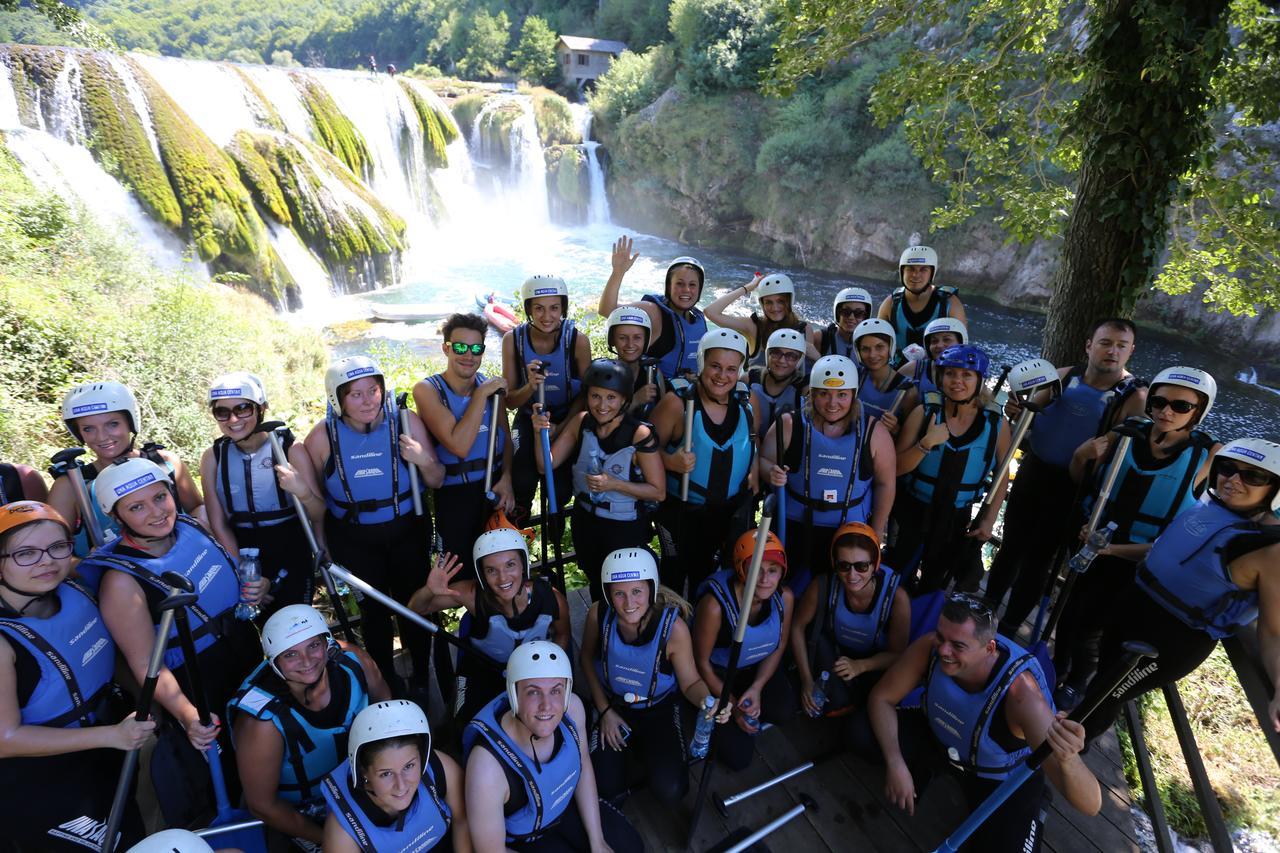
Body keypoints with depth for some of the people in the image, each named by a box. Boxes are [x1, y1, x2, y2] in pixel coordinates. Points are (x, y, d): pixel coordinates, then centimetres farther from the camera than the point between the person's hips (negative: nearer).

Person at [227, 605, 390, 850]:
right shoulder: (262, 722, -33)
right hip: (299, 811, -3)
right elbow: (262, 805, -19)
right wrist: (326, 838, -13)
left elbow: (383, 701, -1)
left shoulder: (351, 660, -23)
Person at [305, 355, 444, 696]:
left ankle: (422, 676, 35)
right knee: (373, 609, 15)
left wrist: (424, 461, -27)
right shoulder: (323, 436, -13)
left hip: (408, 530, 0)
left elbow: (436, 482, -6)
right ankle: (387, 682, 37)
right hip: (353, 538, 1)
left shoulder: (406, 422, -15)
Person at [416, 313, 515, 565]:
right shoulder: (427, 389, -12)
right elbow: (459, 446, -24)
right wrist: (481, 395, -21)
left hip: (496, 488, 4)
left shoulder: (491, 384, 1)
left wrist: (506, 478, -8)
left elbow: (505, 438, 8)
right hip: (455, 496, -4)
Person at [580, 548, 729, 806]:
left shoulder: (673, 627, -28)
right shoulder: (598, 614, -23)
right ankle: (629, 751, 18)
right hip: (613, 705, 1)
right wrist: (605, 710, -5)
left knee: (670, 791, -14)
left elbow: (691, 682, -15)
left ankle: (645, 750, 17)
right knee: (605, 786, -14)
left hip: (659, 709, -1)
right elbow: (587, 658, -2)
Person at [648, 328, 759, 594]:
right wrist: (670, 461, -32)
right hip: (680, 510, -4)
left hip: (732, 511, 4)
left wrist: (755, 470, -4)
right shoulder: (677, 402, -19)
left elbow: (755, 442, 12)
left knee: (705, 573, 24)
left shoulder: (747, 401, -5)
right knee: (675, 572, 13)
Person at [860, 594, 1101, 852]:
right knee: (865, 734, -20)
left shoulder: (1021, 694, -39)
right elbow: (881, 698, -16)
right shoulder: (930, 647, -30)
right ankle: (922, 769, 13)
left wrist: (1068, 761, -62)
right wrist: (896, 763, -28)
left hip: (1006, 779, -2)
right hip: (942, 741, 2)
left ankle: (1030, 819, 13)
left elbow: (1091, 805, -39)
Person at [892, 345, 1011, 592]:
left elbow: (1001, 476, 4)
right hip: (914, 509, -1)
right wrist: (926, 444, -28)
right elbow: (896, 468, -13)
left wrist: (988, 520, -1)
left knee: (934, 582, 19)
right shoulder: (925, 412, -13)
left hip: (956, 517, 2)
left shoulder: (996, 423, -9)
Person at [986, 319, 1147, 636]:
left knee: (1039, 558, 8)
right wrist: (1017, 411, -14)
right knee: (1011, 546, 14)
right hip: (1033, 470, 3)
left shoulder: (1135, 397, -11)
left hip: (1071, 486, -3)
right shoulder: (1063, 376, -2)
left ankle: (1009, 626, 23)